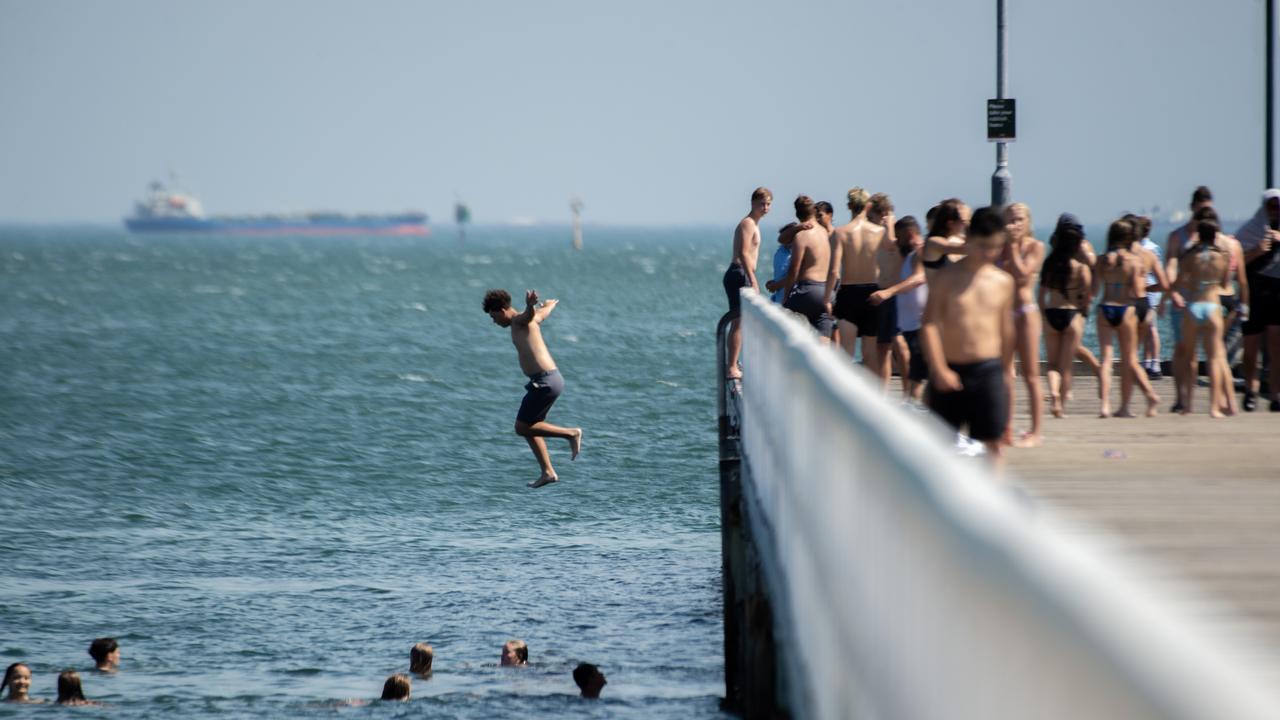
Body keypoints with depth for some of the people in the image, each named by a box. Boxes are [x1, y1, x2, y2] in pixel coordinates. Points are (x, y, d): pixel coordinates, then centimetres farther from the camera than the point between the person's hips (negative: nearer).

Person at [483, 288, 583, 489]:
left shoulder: (519, 321, -9)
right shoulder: (530, 321, 18)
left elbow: (530, 315, -34)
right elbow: (546, 310, 40)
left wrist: (530, 305, -59)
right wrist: (551, 303, 65)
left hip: (545, 382, -10)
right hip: (552, 378, 10)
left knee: (522, 428, -3)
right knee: (529, 427, 18)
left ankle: (571, 433, -2)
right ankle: (548, 472, 16)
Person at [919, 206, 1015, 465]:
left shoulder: (1003, 281, 7)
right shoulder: (946, 276, -3)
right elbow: (929, 325, -9)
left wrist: (1004, 374, 18)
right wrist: (939, 370, -17)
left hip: (988, 371, 1)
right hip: (949, 372, -1)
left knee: (991, 443, -5)